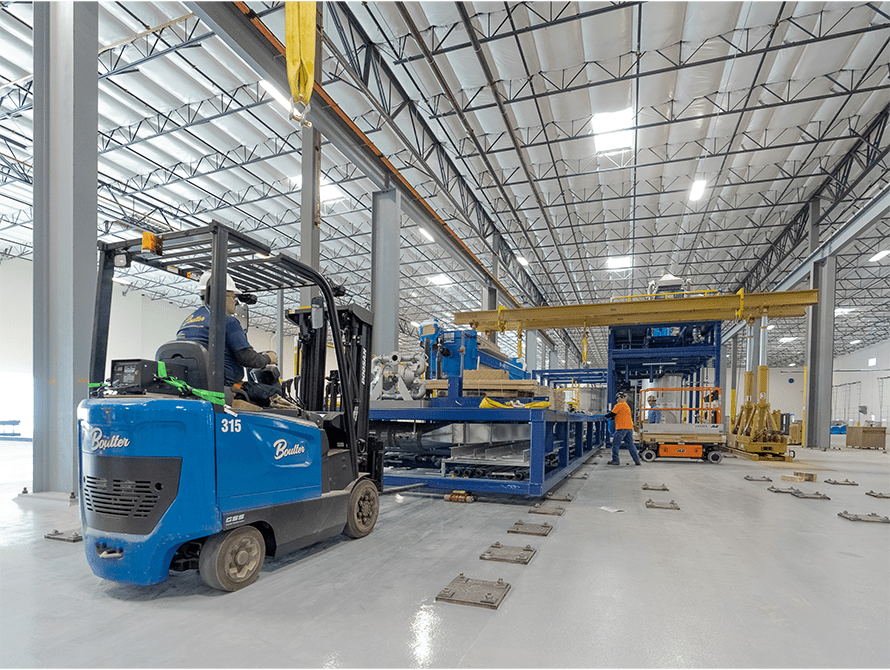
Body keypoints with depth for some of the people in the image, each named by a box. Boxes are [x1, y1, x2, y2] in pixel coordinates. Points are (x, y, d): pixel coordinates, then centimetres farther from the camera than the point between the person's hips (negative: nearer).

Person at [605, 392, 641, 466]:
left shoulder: (619, 405, -6)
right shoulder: (627, 406, 20)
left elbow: (612, 414, -6)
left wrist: (606, 415, 13)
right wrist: (612, 417, 21)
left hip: (622, 428, -8)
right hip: (629, 428, 8)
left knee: (615, 444, -1)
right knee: (631, 444, 10)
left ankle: (615, 460, -1)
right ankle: (637, 460, 7)